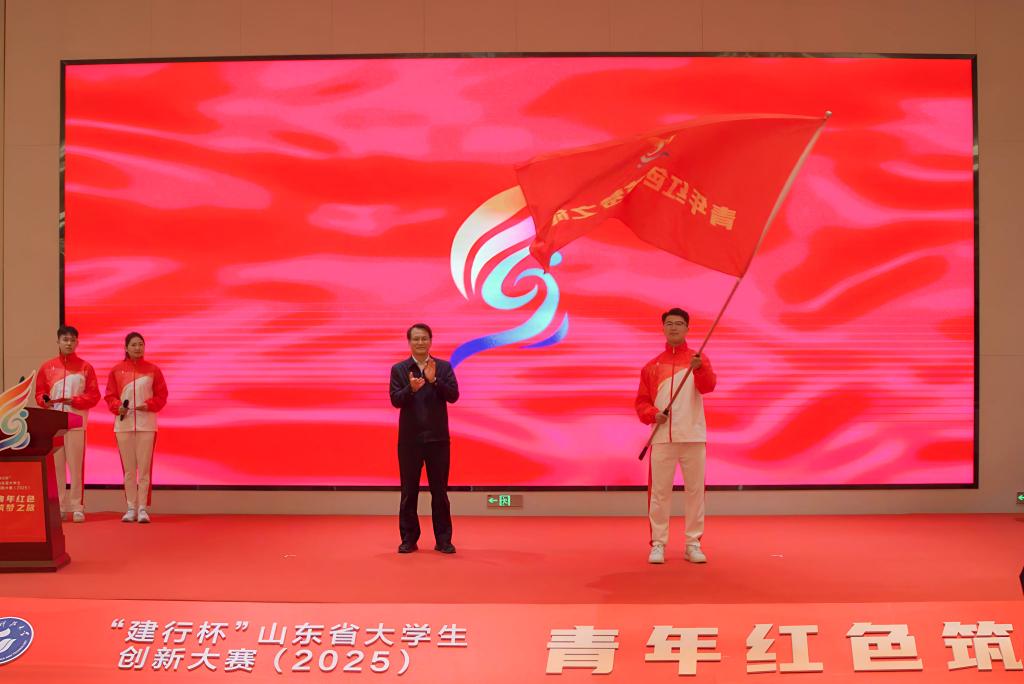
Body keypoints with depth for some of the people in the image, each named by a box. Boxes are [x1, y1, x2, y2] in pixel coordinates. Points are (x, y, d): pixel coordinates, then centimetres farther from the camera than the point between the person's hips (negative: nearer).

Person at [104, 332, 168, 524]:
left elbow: (161, 396, 5)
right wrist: (117, 407, -11)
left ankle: (143, 508, 0)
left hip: (146, 424, -1)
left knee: (144, 467, -4)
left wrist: (149, 405, -12)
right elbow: (110, 396, 8)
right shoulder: (116, 370, 6)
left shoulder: (153, 370, 4)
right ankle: (131, 508, 11)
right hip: (123, 424, 1)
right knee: (128, 468, 4)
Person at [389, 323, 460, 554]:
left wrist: (434, 380, -21)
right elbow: (395, 400, -8)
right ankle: (409, 539, 14)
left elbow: (453, 396, -7)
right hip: (409, 439, 0)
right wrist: (411, 389, -27)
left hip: (438, 438, 0)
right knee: (409, 491, 5)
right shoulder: (399, 369, 2)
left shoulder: (444, 367, 3)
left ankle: (443, 540, 11)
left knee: (439, 490, 4)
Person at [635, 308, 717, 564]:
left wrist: (700, 369, -35)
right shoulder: (652, 366, 9)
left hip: (693, 437, -1)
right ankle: (658, 544, 8)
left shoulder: (699, 360, 4)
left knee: (695, 490, 2)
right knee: (660, 491, 1)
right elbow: (641, 402, 10)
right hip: (662, 438, 1)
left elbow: (708, 386, -16)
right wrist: (652, 414, -11)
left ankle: (693, 544, 11)